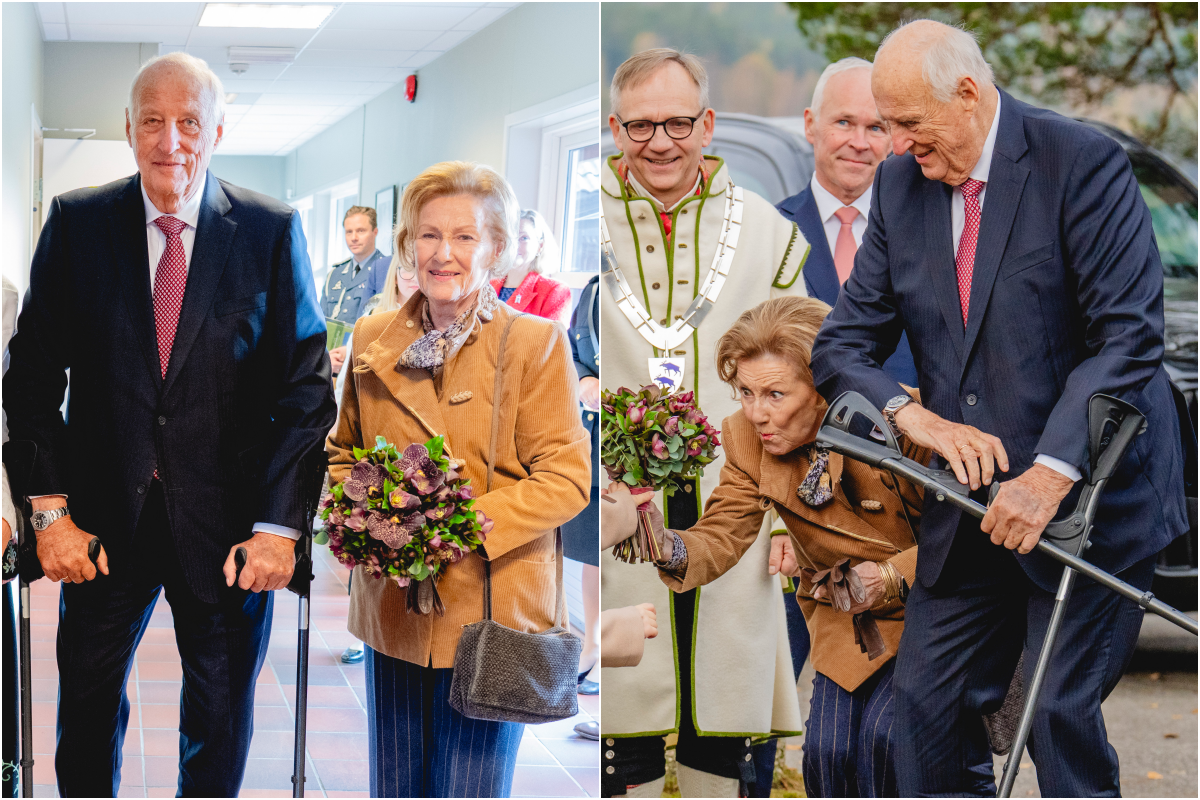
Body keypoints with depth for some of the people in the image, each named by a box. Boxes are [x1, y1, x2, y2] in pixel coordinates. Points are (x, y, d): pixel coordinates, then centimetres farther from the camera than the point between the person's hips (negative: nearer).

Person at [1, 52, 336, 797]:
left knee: (221, 727, 14)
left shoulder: (272, 231, -4)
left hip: (228, 525, 0)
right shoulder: (76, 223, -1)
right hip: (104, 519, 1)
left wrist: (279, 527, -11)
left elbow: (306, 389, -5)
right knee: (87, 714, 13)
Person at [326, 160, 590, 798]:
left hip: (490, 617, -4)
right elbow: (342, 451, 19)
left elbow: (566, 478, -9)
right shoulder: (372, 339, 7)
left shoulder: (537, 344, -6)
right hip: (390, 611, 4)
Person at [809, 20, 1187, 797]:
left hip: (1091, 493, -5)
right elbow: (844, 342, 5)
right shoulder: (901, 182, 5)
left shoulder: (1082, 162, -12)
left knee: (1060, 708, -7)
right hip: (970, 500, 6)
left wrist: (1052, 474, -25)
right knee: (926, 700, 4)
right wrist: (915, 414, -14)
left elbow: (1129, 337, -18)